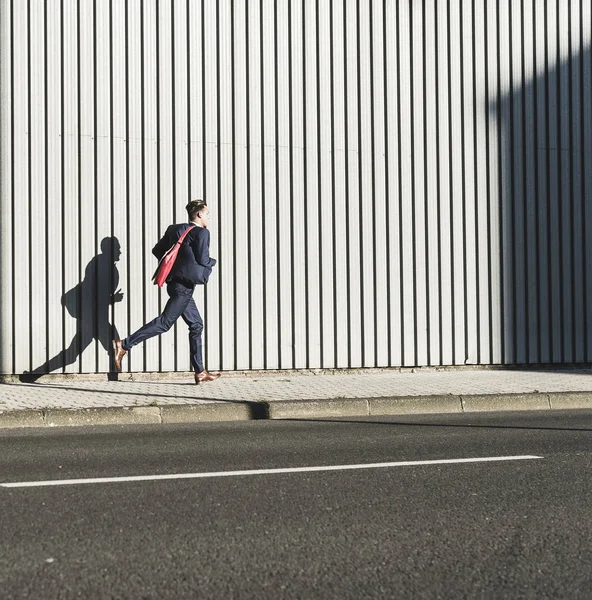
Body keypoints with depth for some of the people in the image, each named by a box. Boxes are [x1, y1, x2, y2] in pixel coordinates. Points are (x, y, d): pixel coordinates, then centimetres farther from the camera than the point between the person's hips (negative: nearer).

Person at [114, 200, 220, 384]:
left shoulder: (175, 229, 13)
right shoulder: (201, 233, -10)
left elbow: (157, 250, 13)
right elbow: (203, 260, -13)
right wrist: (212, 262, 8)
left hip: (175, 283, 10)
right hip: (184, 286, -10)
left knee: (196, 325, 12)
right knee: (165, 322, -11)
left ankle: (200, 372, 14)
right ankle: (125, 345, -16)